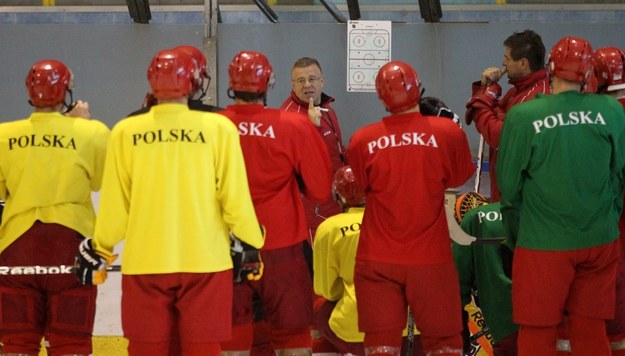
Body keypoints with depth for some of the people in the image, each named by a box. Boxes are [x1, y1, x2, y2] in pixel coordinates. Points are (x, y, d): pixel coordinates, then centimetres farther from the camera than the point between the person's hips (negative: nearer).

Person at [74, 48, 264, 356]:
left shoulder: (125, 131, -1)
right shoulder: (219, 128, -5)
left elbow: (115, 205, 2)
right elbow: (235, 200, -5)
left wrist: (101, 249, 17)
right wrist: (251, 245, 10)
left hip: (144, 264, 1)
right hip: (205, 261, -1)